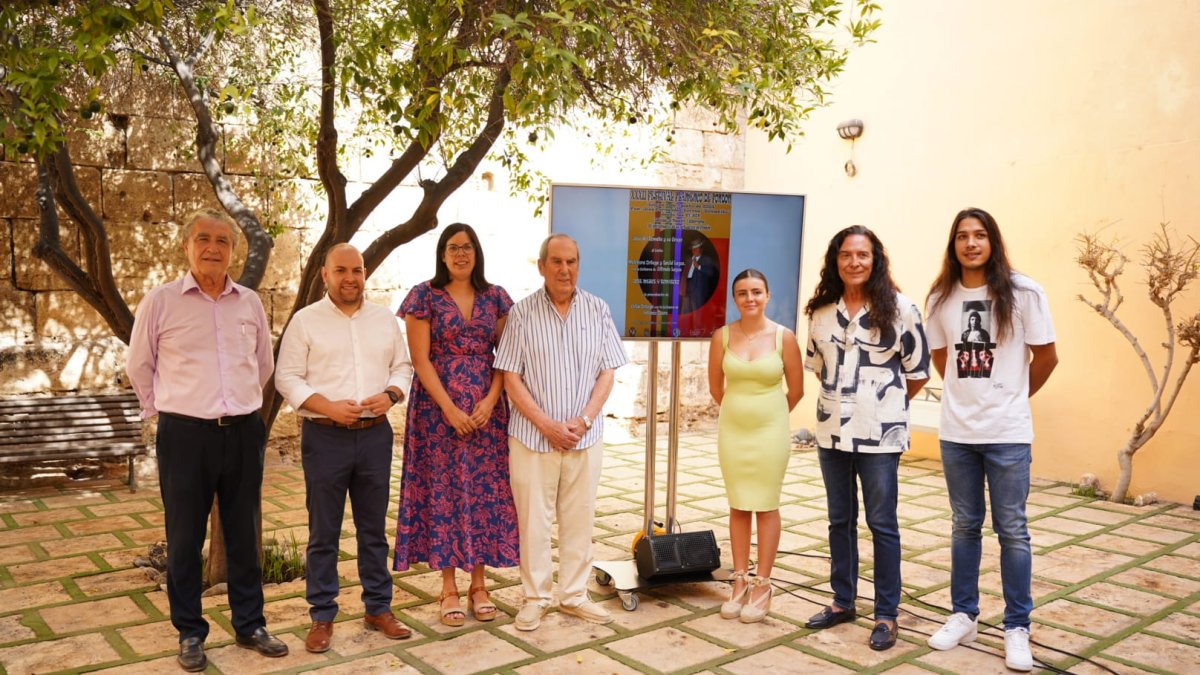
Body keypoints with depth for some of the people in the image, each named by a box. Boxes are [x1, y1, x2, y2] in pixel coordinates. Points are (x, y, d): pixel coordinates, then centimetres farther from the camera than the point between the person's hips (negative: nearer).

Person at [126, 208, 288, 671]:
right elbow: (139, 367, 7)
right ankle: (189, 633, 21)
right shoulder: (160, 302, -3)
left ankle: (250, 625, 24)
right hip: (184, 434, -3)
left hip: (243, 432, 3)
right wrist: (166, 409, 10)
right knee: (185, 538, 6)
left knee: (244, 534, 12)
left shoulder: (250, 302, 6)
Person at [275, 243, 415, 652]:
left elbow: (403, 366, 12)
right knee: (323, 532, 5)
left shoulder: (385, 320, 9)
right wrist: (329, 407, -18)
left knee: (374, 528, 12)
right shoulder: (305, 321, -2)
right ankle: (322, 617, 17)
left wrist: (390, 394, -9)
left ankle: (378, 609, 24)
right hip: (325, 436, -3)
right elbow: (287, 377, -5)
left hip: (375, 434, 3)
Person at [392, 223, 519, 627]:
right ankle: (448, 588, 13)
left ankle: (479, 584, 17)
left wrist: (490, 401, -9)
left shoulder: (495, 297, 7)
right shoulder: (425, 296, -1)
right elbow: (420, 358, -6)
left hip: (486, 408, 3)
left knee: (484, 492, 5)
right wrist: (450, 408, -13)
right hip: (438, 408, -2)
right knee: (443, 492, 2)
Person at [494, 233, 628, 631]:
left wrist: (583, 420, -10)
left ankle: (574, 595, 25)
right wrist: (547, 425, -12)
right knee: (533, 520, 5)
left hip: (585, 437, 2)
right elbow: (511, 378, -5)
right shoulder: (522, 313, -3)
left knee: (580, 519, 10)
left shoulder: (597, 310, 3)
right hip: (532, 436, -2)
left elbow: (607, 373, 3)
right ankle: (536, 598, 20)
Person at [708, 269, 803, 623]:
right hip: (732, 431, 2)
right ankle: (740, 581, 19)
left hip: (771, 432, -2)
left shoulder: (784, 337, -7)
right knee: (738, 507, 9)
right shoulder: (723, 336, -2)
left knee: (767, 507, 5)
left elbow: (796, 390, 2)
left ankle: (762, 586, 13)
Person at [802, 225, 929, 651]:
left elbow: (918, 371, -1)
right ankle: (842, 601, 28)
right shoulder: (821, 311, 4)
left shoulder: (898, 308, -7)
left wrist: (885, 404, 6)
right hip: (832, 430, 4)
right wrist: (844, 397, 11)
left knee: (882, 523, 2)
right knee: (840, 520, 14)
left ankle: (886, 615, 13)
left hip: (879, 434, -4)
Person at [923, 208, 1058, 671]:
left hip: (1008, 433, -3)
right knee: (965, 525, 13)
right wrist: (966, 395, 11)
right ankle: (963, 616, 26)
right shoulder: (942, 298, 2)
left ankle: (1017, 628, 16)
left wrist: (1012, 398, 8)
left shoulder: (1023, 294, -7)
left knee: (1011, 530, 4)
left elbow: (1046, 357, 0)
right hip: (956, 431, 3)